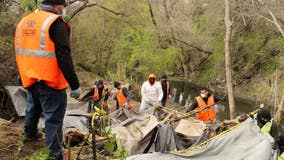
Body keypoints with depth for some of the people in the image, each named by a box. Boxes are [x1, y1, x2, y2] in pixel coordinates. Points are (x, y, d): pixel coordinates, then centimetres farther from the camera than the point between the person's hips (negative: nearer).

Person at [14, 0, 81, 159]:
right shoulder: (56, 23, -16)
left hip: (30, 79, 8)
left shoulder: (23, 22, 9)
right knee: (53, 118, 1)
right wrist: (75, 84, -17)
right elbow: (64, 57, -21)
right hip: (50, 81, -8)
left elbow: (21, 52, 18)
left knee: (33, 107, 29)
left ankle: (30, 133, 52)